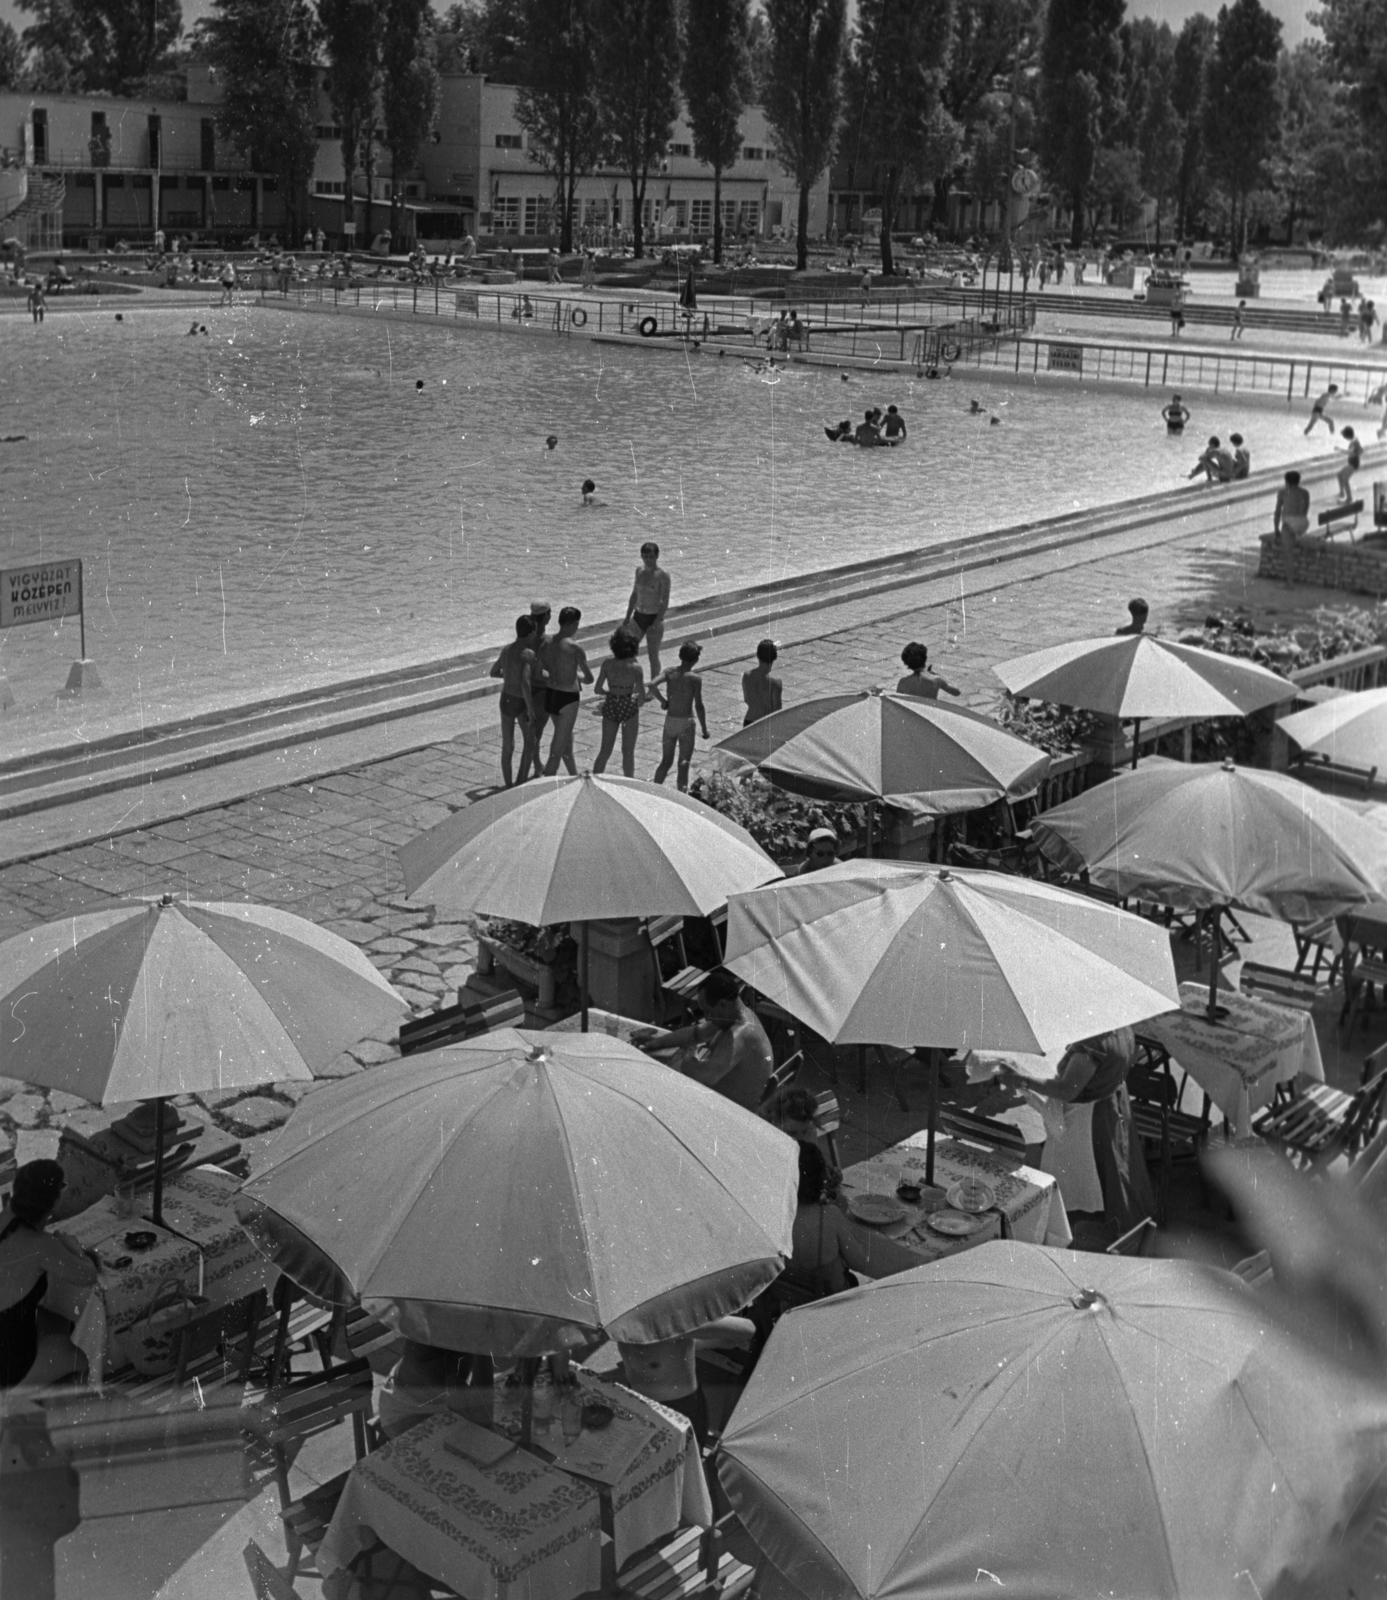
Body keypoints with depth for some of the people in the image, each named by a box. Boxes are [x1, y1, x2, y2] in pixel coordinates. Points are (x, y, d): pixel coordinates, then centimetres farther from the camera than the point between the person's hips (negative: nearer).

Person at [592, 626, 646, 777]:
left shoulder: (607, 663, -7)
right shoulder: (635, 667, -15)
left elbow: (597, 689, -3)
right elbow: (642, 695, -14)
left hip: (610, 707, 3)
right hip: (629, 707, -3)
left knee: (605, 751, 15)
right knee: (628, 752, 11)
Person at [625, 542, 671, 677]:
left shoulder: (662, 575, -13)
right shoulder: (639, 570, 5)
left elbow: (665, 602, -14)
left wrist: (656, 623, -20)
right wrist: (628, 617, 13)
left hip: (654, 618, -6)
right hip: (638, 616, 6)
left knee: (653, 656, 3)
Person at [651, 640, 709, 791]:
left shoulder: (670, 672, -1)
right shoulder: (695, 679, -11)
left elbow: (652, 685, -16)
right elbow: (698, 706, -13)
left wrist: (663, 701, -2)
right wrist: (704, 728, -4)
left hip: (669, 721, 4)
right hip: (686, 722, -4)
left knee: (666, 760, 18)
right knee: (684, 763, 4)